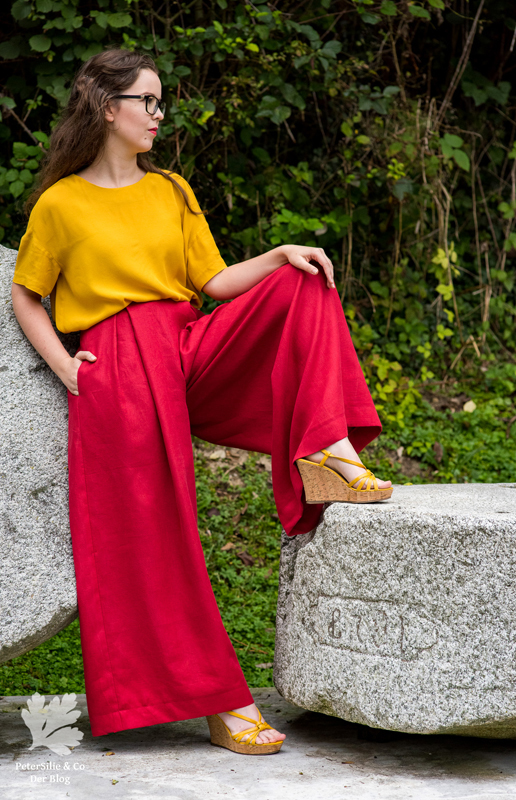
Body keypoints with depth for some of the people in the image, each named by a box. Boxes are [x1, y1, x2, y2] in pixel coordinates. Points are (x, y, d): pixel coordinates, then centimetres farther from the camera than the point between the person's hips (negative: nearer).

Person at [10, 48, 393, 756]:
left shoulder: (172, 191, 17)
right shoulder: (59, 205, 3)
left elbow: (214, 282, 13)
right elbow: (26, 298, 11)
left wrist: (280, 255, -4)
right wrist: (64, 365, -5)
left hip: (192, 350, 5)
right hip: (118, 370, -5)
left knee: (304, 283, -14)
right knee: (153, 541, -11)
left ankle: (327, 451, -29)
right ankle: (217, 699, -4)